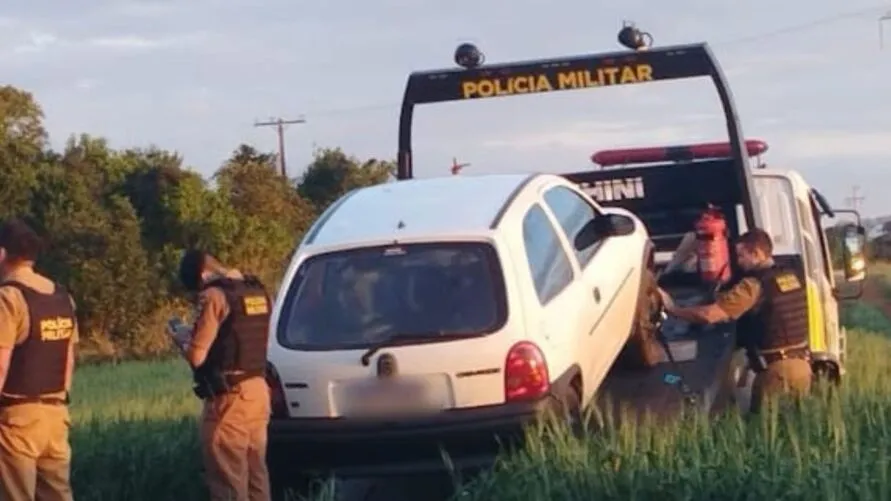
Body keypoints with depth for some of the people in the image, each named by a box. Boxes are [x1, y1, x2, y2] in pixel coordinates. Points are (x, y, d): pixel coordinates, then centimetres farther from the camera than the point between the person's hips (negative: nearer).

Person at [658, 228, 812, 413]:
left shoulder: (756, 284, -13)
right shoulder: (792, 278, 12)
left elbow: (709, 315, -18)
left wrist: (672, 309, -5)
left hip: (777, 369, -8)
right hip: (802, 364, 8)